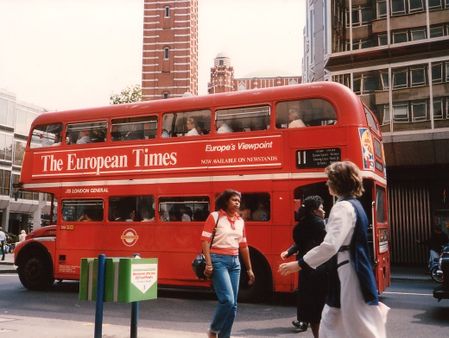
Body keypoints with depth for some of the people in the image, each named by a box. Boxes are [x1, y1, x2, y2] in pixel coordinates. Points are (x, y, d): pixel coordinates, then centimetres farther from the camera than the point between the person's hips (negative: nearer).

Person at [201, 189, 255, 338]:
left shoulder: (240, 221, 13)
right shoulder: (215, 216, -4)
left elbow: (243, 246, 18)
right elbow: (205, 240, -9)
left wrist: (249, 269, 17)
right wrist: (208, 263, -18)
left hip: (235, 262, 6)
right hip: (218, 260, -6)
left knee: (233, 304, 5)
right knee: (227, 300, -15)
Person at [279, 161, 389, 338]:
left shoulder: (343, 207, -16)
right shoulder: (354, 205, 13)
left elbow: (331, 245, -27)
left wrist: (299, 264, -22)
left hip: (348, 275, -10)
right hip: (348, 273, 10)